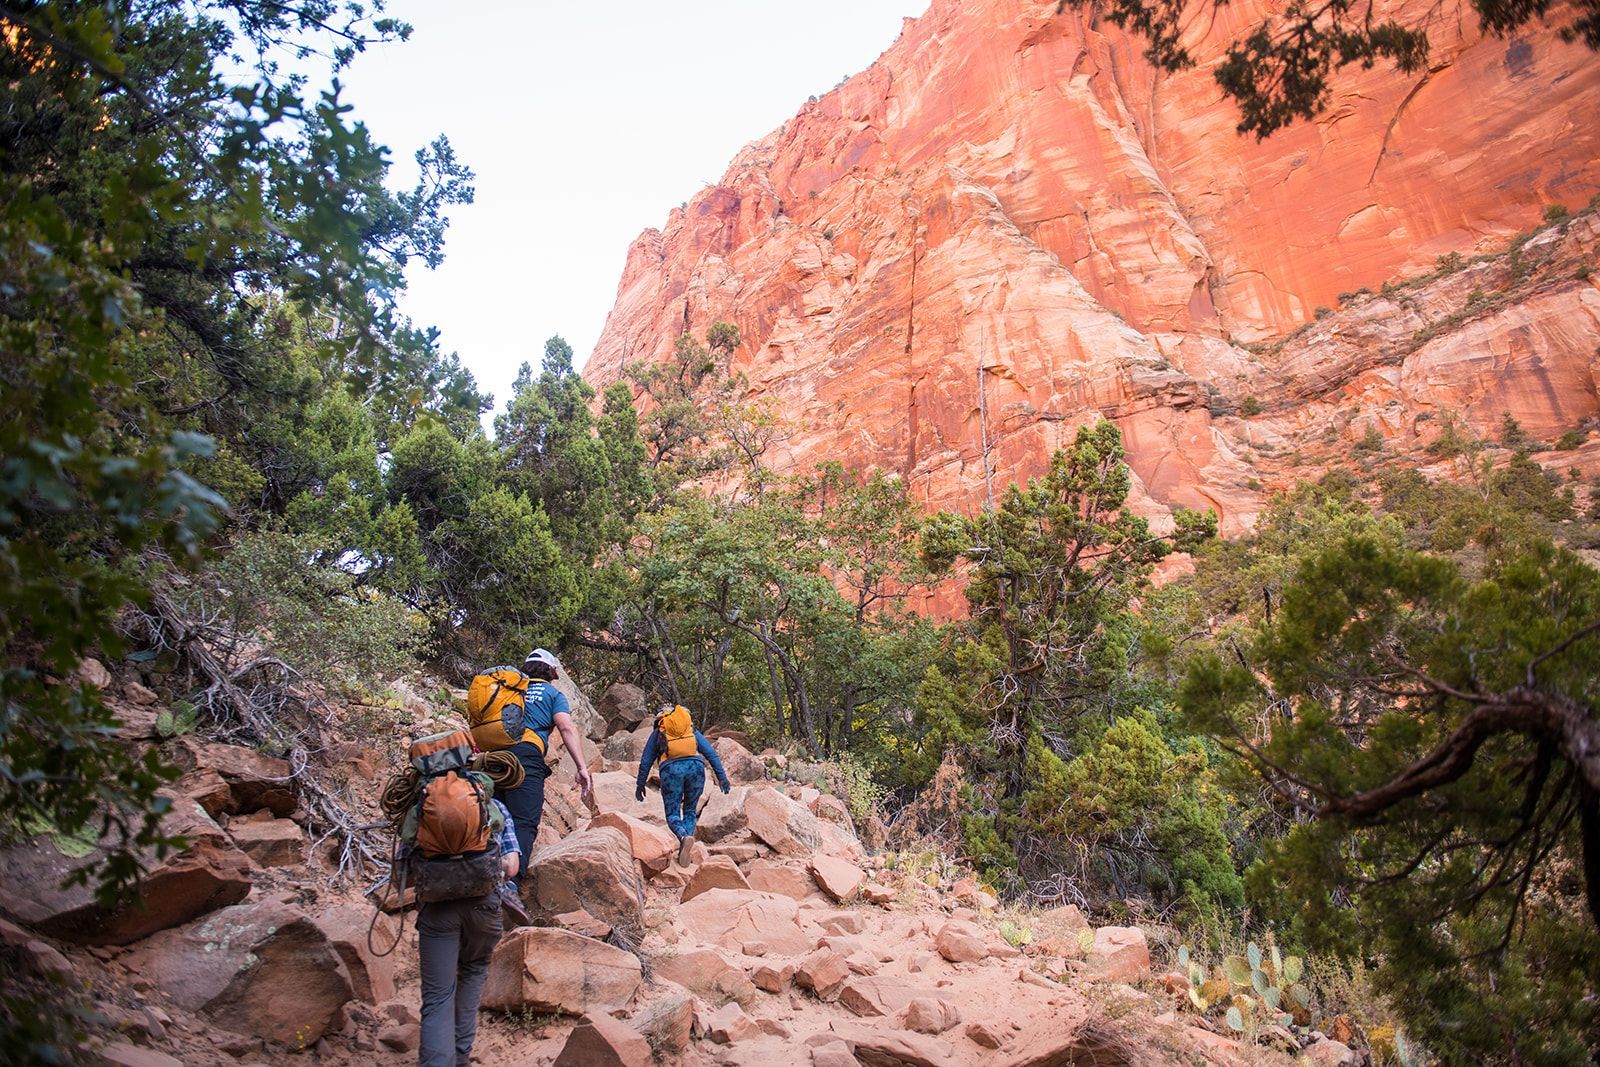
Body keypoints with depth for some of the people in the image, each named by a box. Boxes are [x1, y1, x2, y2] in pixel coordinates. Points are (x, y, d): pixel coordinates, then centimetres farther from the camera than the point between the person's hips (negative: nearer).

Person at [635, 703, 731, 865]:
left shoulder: (657, 732, 25)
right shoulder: (692, 731, 28)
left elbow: (646, 761, 23)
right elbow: (711, 753, 17)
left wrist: (640, 785, 30)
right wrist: (722, 777, 12)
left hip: (672, 770, -2)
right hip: (695, 767, 2)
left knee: (672, 815, 8)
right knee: (690, 811, 18)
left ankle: (684, 837, -24)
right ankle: (684, 849, 0)